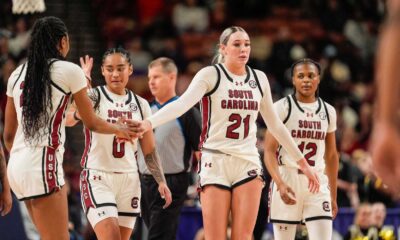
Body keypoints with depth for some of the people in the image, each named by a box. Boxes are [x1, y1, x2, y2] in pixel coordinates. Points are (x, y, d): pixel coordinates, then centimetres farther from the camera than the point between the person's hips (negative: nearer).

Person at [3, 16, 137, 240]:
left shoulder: (17, 74, 14)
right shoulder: (69, 71, -3)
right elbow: (92, 123, 7)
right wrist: (119, 128, 26)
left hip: (16, 165, 7)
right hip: (43, 166, -7)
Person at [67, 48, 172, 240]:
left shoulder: (140, 105, 10)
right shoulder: (94, 96, -4)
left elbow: (149, 150, 16)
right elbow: (70, 119, -27)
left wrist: (161, 181, 7)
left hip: (129, 180, 5)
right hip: (98, 178, -5)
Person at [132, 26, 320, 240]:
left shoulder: (259, 79, 10)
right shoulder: (210, 75, -5)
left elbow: (274, 124, 21)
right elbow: (183, 103, -22)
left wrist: (301, 160, 25)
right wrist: (150, 123, -40)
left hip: (248, 164, 4)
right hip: (215, 163, -4)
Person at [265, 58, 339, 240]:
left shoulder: (328, 111, 10)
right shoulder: (282, 108, -4)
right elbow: (269, 151, -10)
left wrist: (333, 196, 17)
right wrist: (280, 184, -25)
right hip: (286, 179, -3)